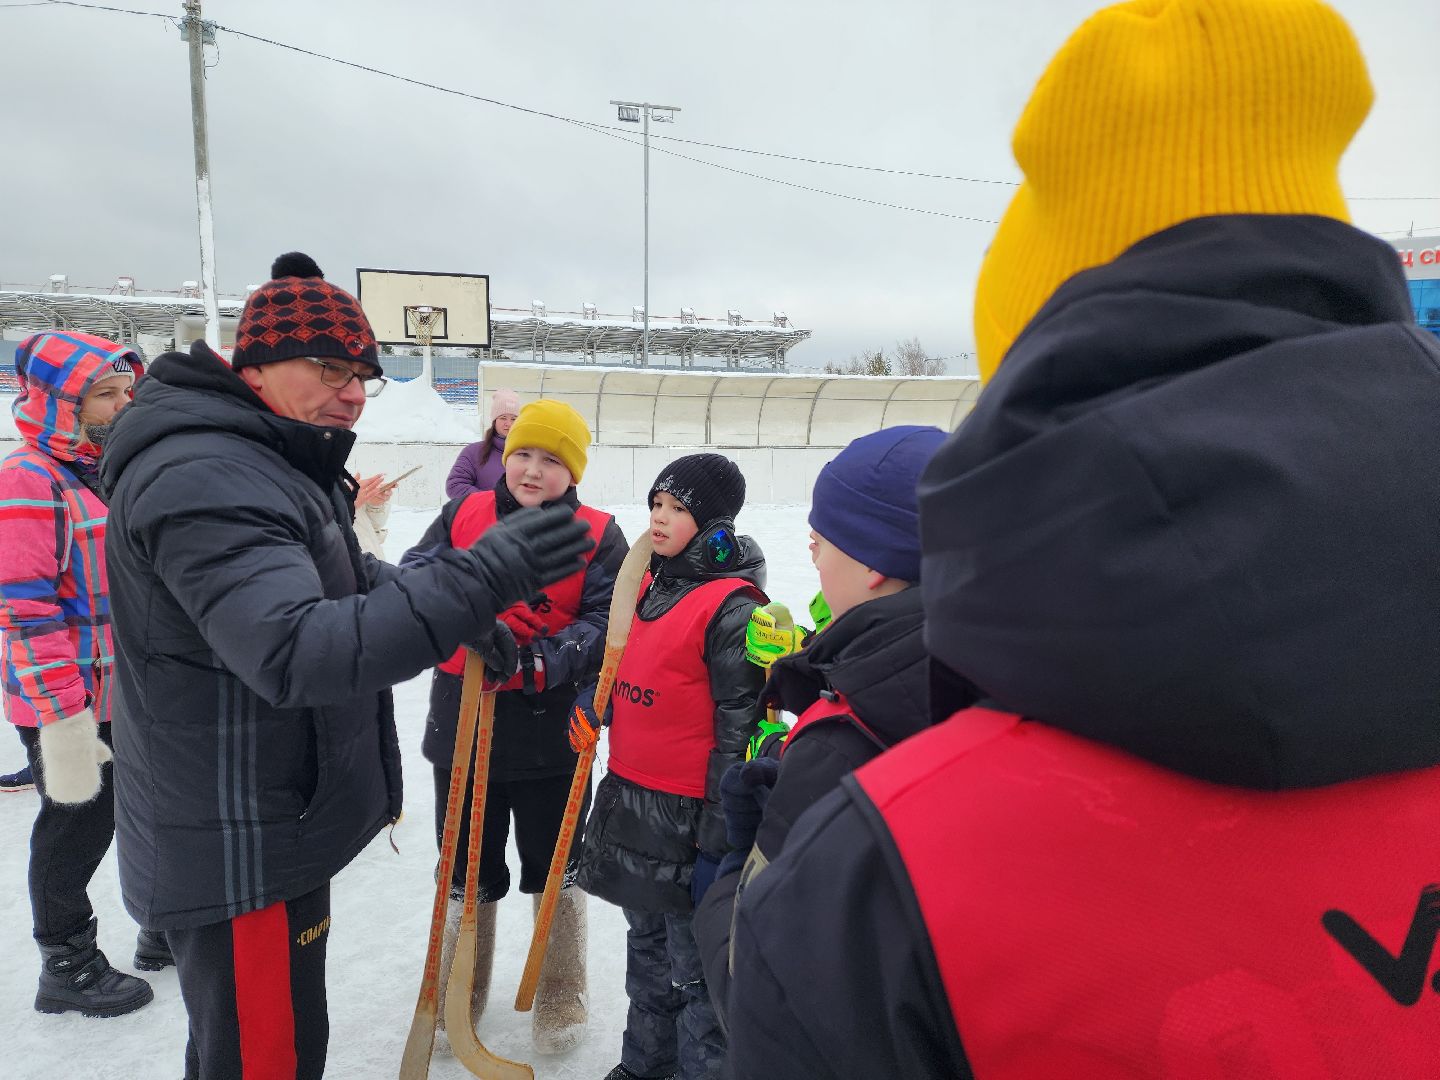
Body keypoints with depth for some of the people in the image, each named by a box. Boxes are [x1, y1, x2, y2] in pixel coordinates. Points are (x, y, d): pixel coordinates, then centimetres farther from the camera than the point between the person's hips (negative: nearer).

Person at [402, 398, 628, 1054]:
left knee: (555, 872, 17)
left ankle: (561, 998, 41)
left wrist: (538, 663, -29)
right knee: (467, 873, 20)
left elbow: (605, 624, -15)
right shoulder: (463, 515, 1)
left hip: (551, 734, -2)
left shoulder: (599, 535, -7)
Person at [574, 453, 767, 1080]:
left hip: (687, 817, -8)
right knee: (646, 951, 25)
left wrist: (718, 842, -17)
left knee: (695, 970, 8)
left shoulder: (732, 607, -18)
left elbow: (739, 730, -18)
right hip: (630, 797, 8)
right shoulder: (649, 585, 7)